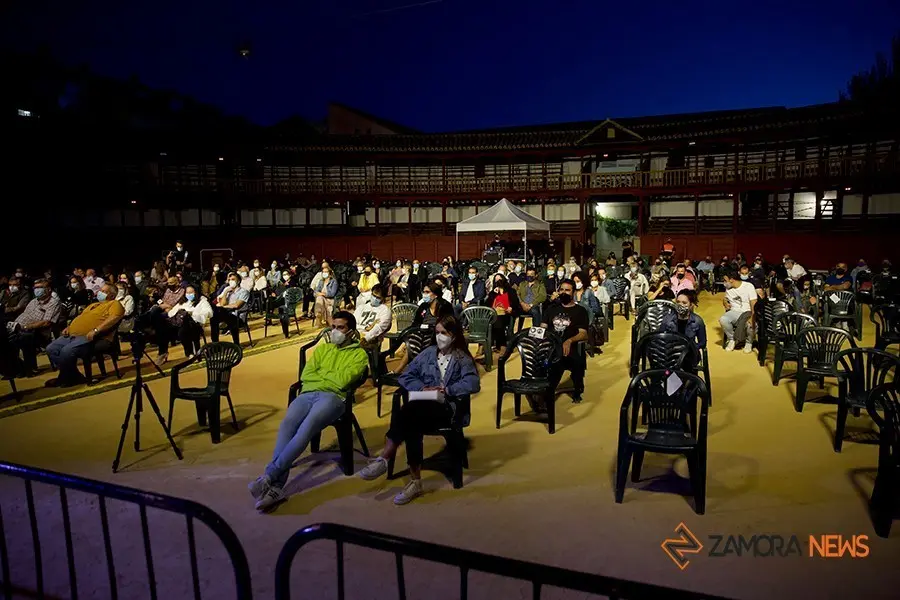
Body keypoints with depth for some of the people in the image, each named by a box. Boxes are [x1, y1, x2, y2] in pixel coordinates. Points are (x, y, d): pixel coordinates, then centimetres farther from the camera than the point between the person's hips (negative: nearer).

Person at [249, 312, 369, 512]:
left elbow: (342, 381, -3)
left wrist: (321, 373, 9)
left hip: (332, 397, -4)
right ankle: (276, 487, -37)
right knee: (287, 424, -29)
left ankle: (268, 476, -37)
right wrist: (330, 378, 2)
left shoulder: (359, 354, 12)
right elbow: (306, 375, 16)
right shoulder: (322, 348, 29)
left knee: (307, 427, -35)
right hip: (308, 394, 4)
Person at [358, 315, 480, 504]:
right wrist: (423, 388, -5)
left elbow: (473, 383, -9)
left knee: (410, 409, -34)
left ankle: (383, 459, -30)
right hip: (423, 404, 4)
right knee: (412, 424, -34)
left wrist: (446, 390, -16)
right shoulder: (428, 353, 20)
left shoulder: (462, 358, 8)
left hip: (447, 407, -4)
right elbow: (406, 376, 14)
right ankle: (415, 481, -32)